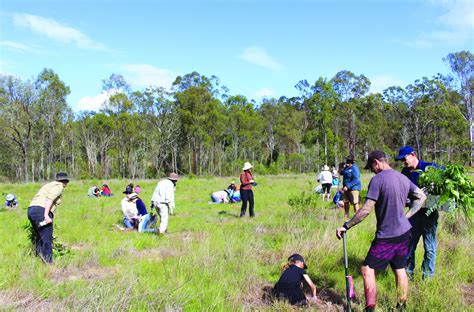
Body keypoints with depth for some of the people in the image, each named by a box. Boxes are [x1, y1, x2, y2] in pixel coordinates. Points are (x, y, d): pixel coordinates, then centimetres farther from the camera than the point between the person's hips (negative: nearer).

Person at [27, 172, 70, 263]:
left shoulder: (50, 185, 26)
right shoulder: (59, 186, 0)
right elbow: (50, 198, -17)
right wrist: (46, 215, -24)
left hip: (31, 210, 9)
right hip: (41, 211, -9)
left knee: (39, 238, 19)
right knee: (47, 240, -4)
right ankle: (48, 262, -3)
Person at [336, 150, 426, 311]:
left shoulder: (377, 179, -17)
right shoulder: (403, 178, 6)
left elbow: (366, 209, -21)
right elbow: (421, 196, 16)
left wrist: (346, 226, -15)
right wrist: (407, 216, 13)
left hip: (386, 237, -8)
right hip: (404, 233, 8)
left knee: (367, 269, 1)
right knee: (400, 270, 19)